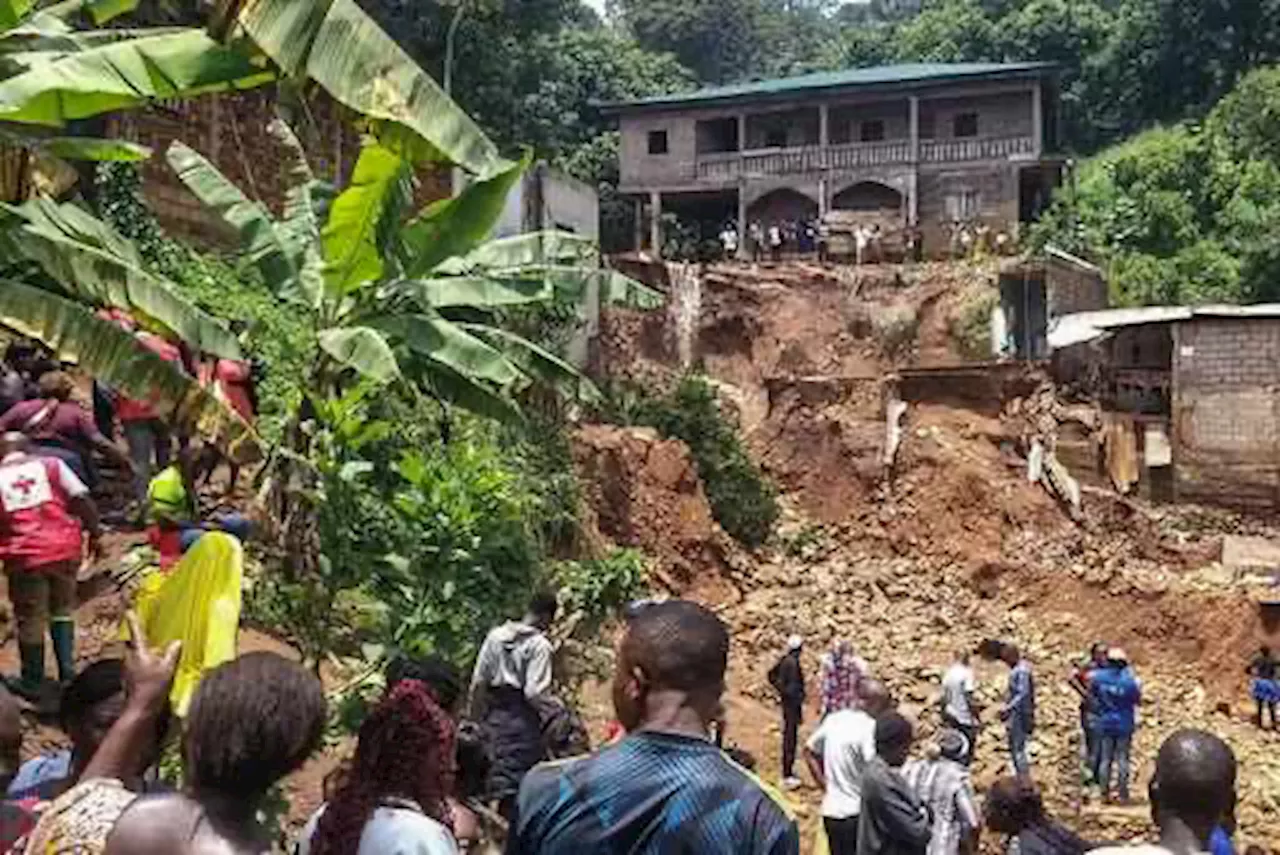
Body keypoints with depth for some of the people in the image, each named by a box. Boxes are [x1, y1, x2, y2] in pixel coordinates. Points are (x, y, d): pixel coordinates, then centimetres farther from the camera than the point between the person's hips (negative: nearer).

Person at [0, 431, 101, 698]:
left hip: (24, 556, -1)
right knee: (62, 610, 21)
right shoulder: (50, 464, 5)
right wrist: (95, 534, 5)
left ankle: (32, 683, 26)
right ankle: (67, 673, 23)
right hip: (65, 547, 1)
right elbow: (83, 501, -3)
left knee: (30, 621, 14)